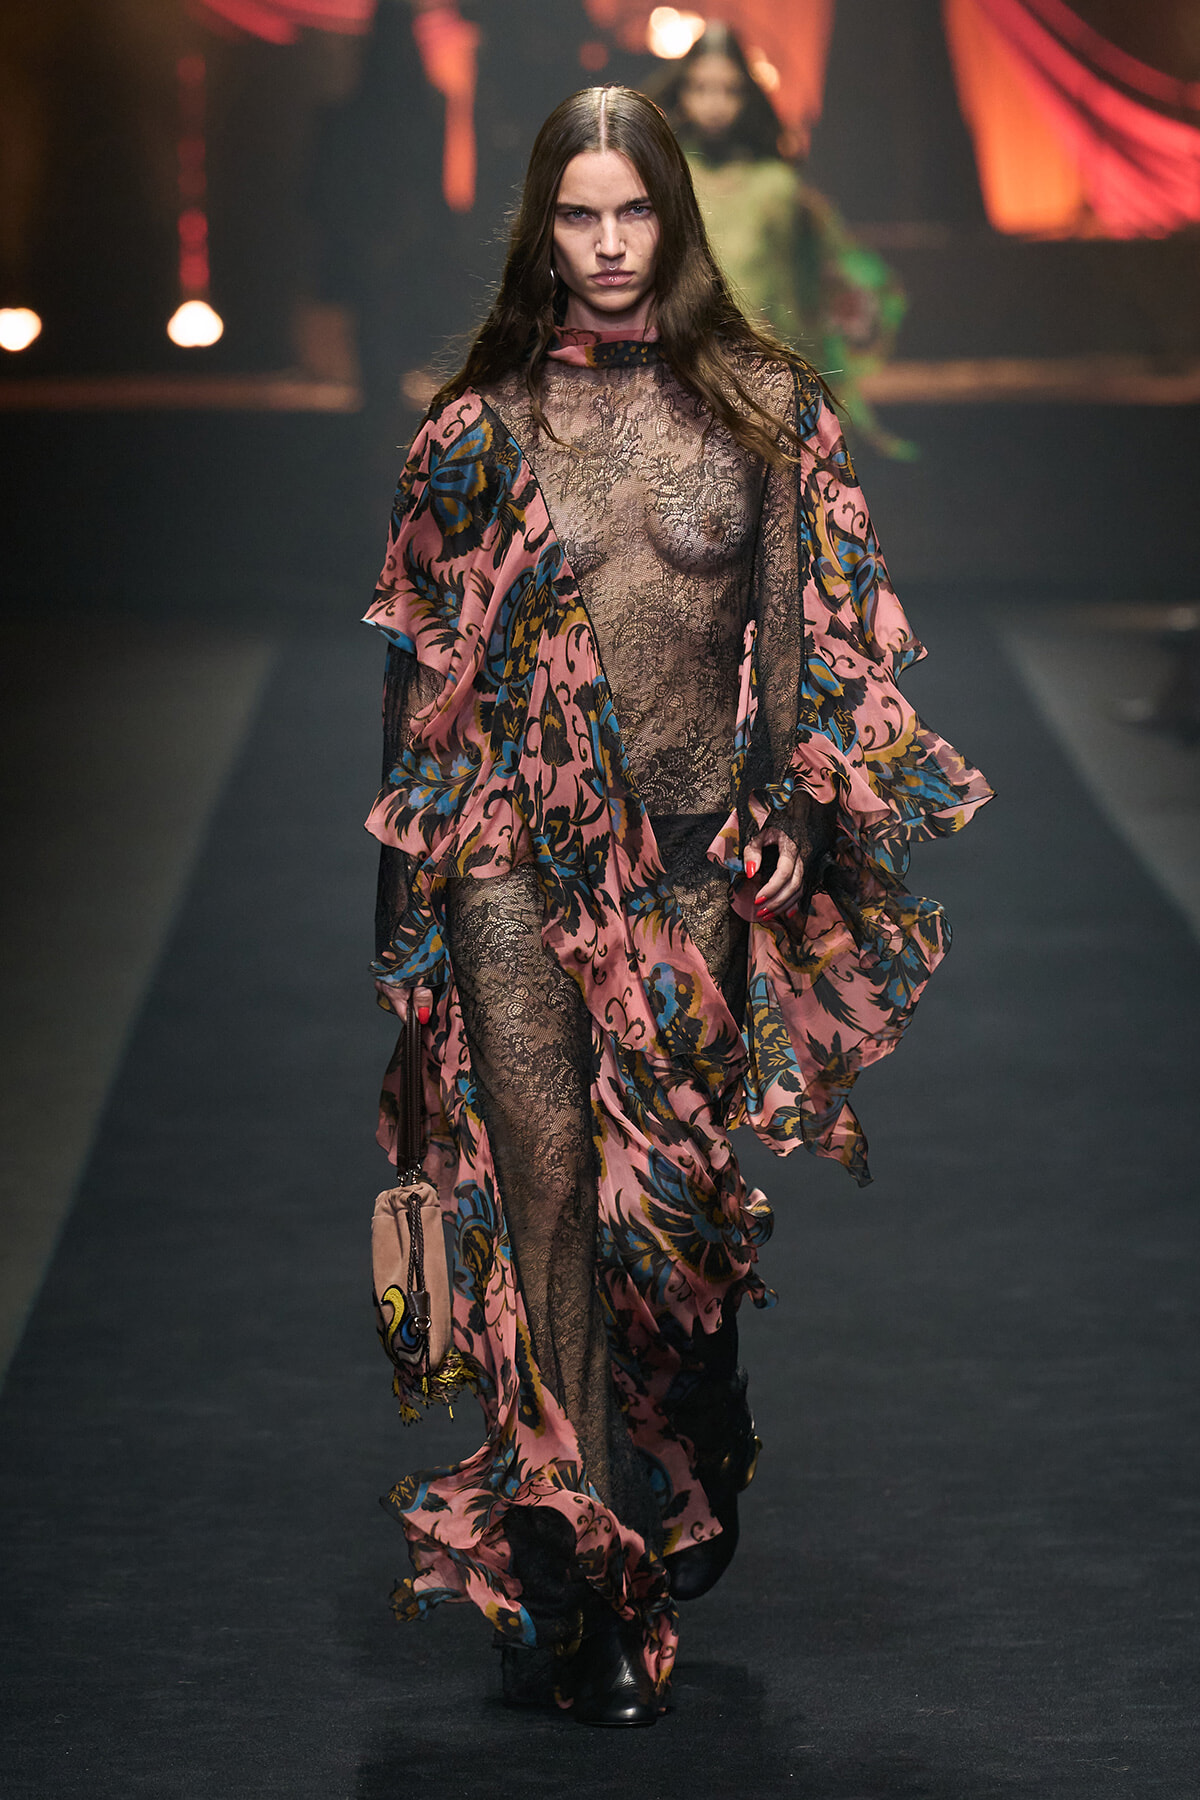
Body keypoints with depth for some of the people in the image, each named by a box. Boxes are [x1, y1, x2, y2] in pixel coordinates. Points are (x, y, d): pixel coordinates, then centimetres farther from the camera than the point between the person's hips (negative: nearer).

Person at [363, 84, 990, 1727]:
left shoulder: (764, 404, 4)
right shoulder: (485, 422, 4)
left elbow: (816, 638, 6)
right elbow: (429, 653, 8)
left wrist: (815, 826, 0)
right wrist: (419, 874, 7)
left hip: (697, 851, 1)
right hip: (519, 853, 0)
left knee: (679, 1184, 6)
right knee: (551, 1178, -6)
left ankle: (682, 1500, 25)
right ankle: (576, 1562, -4)